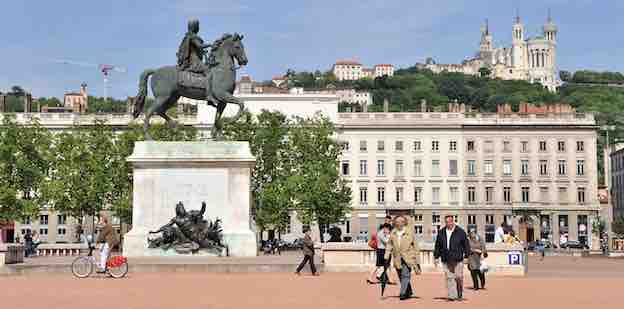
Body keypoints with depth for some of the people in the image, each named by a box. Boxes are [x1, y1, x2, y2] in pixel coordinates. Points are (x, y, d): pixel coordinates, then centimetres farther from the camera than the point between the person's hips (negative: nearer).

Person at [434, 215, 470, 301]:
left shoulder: (460, 232, 1)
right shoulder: (441, 232, 10)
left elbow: (466, 243, 4)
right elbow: (437, 245, 18)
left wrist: (466, 253, -2)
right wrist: (436, 255, 14)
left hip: (457, 259, -3)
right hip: (446, 260, 3)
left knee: (459, 277, -1)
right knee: (449, 278, -1)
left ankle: (460, 294, 17)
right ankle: (452, 296, 1)